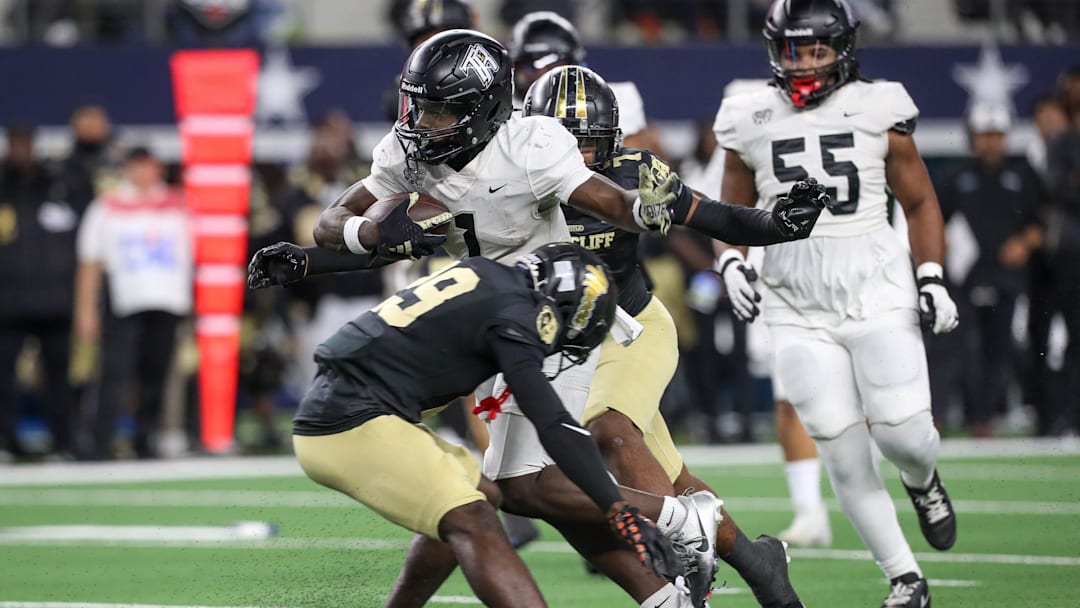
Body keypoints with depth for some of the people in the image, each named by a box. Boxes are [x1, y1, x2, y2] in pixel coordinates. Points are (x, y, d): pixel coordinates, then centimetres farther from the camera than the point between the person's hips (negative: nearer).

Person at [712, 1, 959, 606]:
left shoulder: (877, 112, -1)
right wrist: (731, 261, -3)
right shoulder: (751, 122, 3)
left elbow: (921, 202, 10)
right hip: (799, 313, 1)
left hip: (877, 297, -1)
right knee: (844, 455, -3)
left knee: (902, 431, -10)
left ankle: (923, 481, 28)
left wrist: (931, 278, 0)